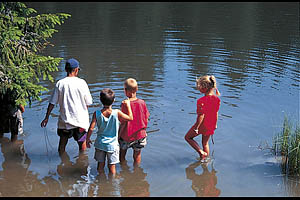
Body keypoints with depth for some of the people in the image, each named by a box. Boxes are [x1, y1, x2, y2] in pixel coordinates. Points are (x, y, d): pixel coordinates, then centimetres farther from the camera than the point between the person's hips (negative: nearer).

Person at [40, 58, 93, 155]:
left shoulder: (60, 83, -4)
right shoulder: (81, 82, -8)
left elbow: (52, 103, -1)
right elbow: (88, 102, -3)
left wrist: (46, 118, 8)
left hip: (64, 121, 1)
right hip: (80, 121, -1)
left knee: (62, 146, 16)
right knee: (82, 145, 17)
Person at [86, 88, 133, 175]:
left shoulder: (97, 113, -13)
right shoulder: (117, 113, -17)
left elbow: (91, 128, -12)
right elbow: (130, 118, -5)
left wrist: (87, 139, 4)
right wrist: (128, 105, 4)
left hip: (100, 143, 2)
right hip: (112, 144, -2)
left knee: (100, 165, 17)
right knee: (112, 166, 11)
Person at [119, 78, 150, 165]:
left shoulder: (125, 104, -18)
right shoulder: (142, 103, -9)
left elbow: (123, 123, -14)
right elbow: (146, 120, -1)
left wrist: (119, 134, -1)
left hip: (127, 135, -3)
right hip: (140, 134, 3)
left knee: (122, 155, 19)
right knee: (137, 155, 18)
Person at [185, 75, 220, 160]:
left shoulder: (201, 101, -27)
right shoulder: (217, 99, -7)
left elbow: (201, 116, -26)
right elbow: (216, 113, 3)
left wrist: (196, 128, -18)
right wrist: (215, 124, 16)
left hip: (202, 125, -6)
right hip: (211, 126, 6)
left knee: (188, 137, 16)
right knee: (205, 143, 24)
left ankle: (201, 152, 6)